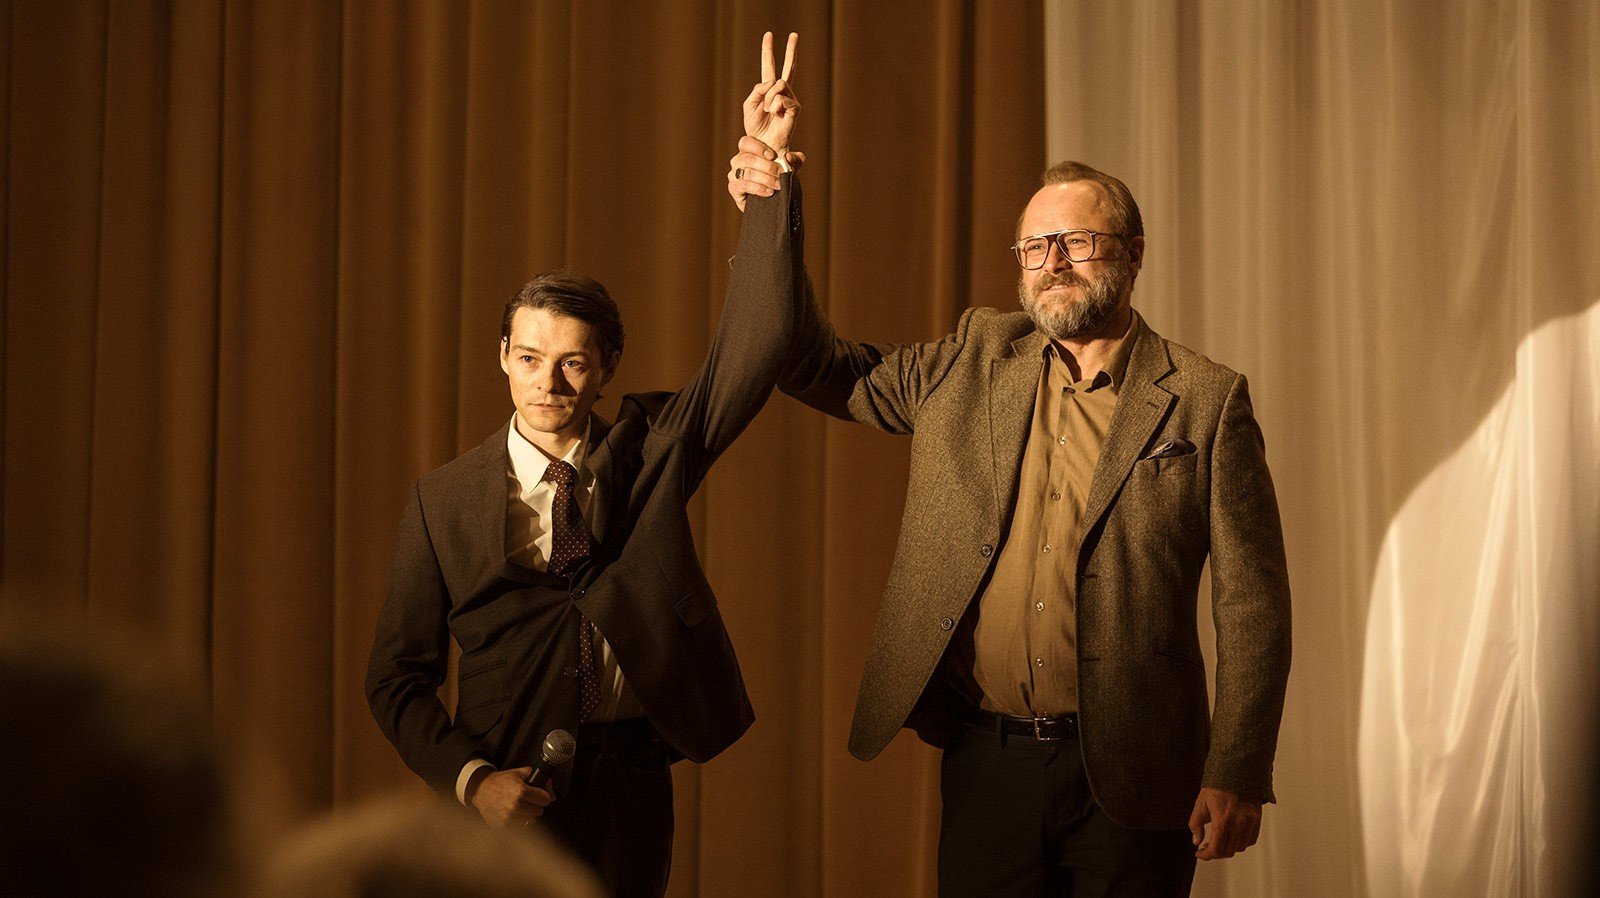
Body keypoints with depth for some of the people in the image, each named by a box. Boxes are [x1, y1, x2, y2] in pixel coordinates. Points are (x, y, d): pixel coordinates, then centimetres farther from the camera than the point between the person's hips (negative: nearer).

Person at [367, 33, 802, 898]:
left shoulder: (652, 448, 2)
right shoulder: (445, 501, -1)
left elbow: (756, 341, -8)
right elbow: (398, 675, 1)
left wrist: (772, 181, -16)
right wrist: (469, 778, -14)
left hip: (630, 788, 1)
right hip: (513, 793, -1)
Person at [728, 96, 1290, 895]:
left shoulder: (1205, 402, -2)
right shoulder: (975, 363, 10)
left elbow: (1251, 602, -4)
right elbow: (821, 370, 17)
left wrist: (1236, 775, -9)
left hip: (1126, 778, -3)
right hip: (985, 762, 3)